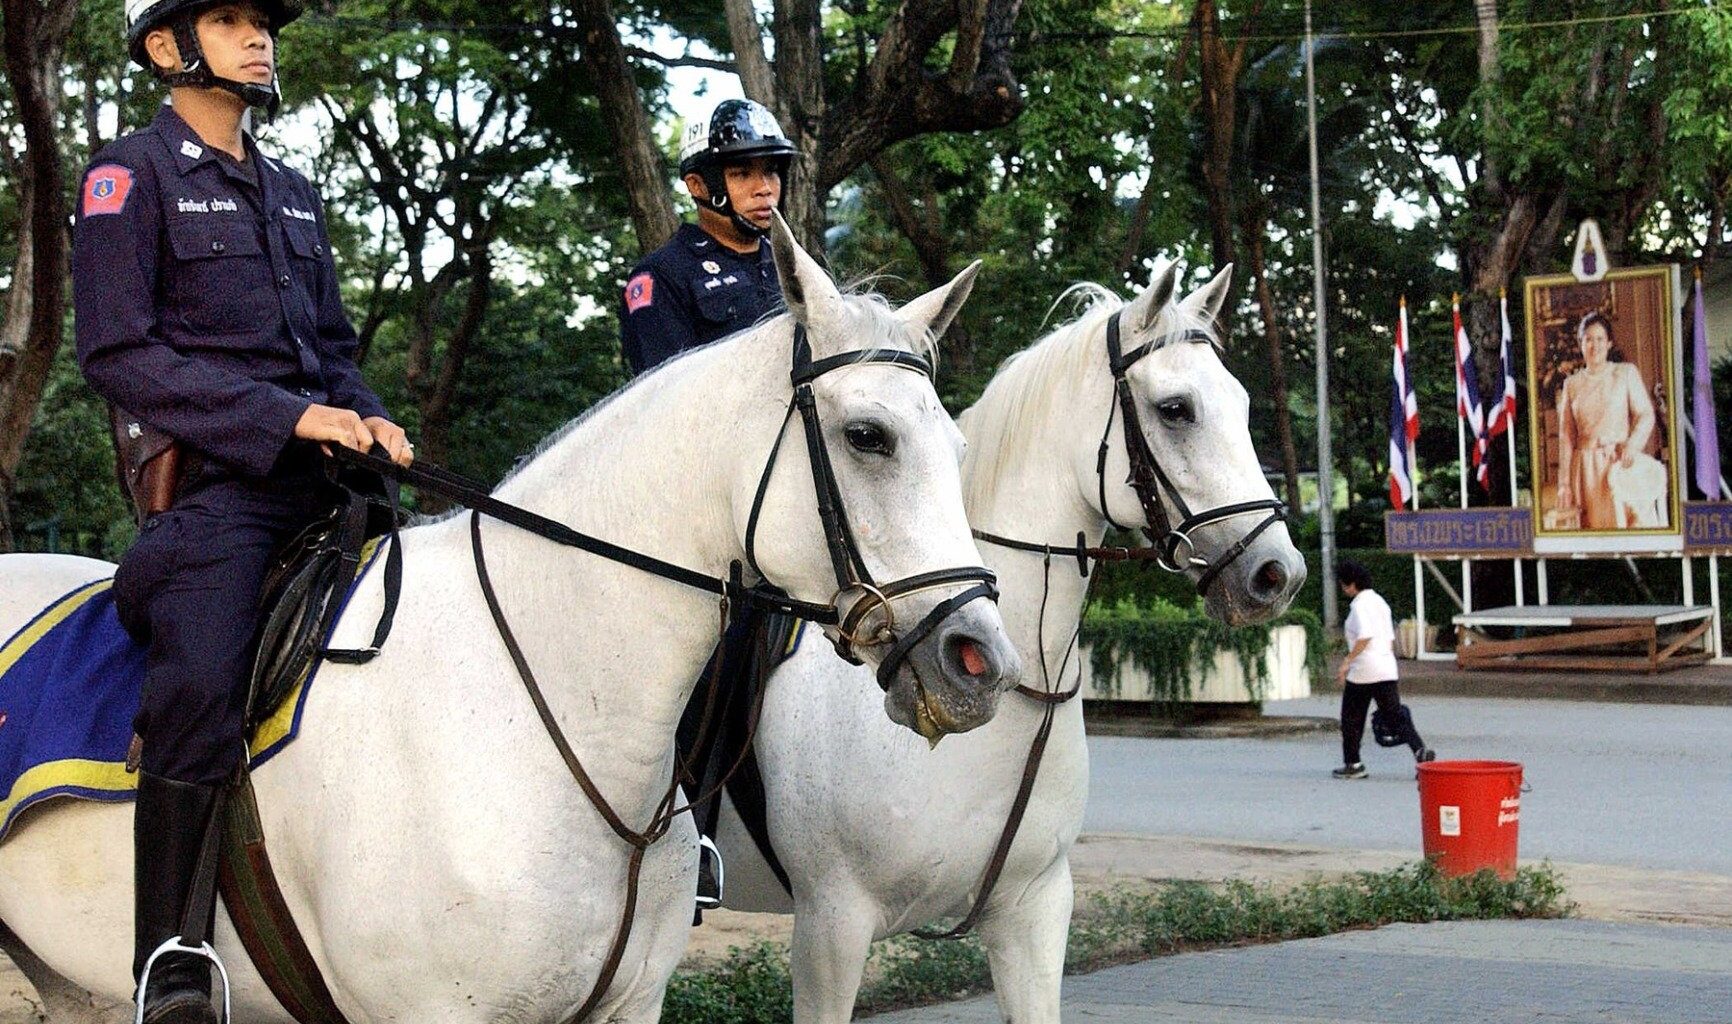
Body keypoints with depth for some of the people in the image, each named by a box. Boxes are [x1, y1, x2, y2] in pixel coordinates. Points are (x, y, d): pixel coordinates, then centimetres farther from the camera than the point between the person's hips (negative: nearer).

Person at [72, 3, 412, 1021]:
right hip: (210, 479, -8)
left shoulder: (295, 195, 23)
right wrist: (284, 415, -15)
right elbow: (118, 352, -8)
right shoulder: (133, 172, 1)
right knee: (201, 687, -28)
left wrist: (368, 417, 1)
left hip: (321, 475, 8)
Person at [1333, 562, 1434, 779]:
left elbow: (1364, 636, -23)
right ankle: (1420, 750, -18)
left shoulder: (1359, 605, -10)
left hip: (1363, 671, -7)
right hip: (1387, 668, 8)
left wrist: (1347, 662, -20)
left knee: (1352, 718, 8)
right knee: (1395, 713, 2)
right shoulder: (1380, 602, 16)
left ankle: (1352, 764, 14)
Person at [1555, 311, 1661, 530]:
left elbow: (1646, 415, 1)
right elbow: (1566, 437, 11)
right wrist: (1564, 483, 5)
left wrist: (1632, 444, -18)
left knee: (1631, 522, -11)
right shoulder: (1572, 384, 12)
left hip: (1623, 465, -2)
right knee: (1593, 526, -4)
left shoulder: (1626, 373, 7)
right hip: (1587, 469, 2)